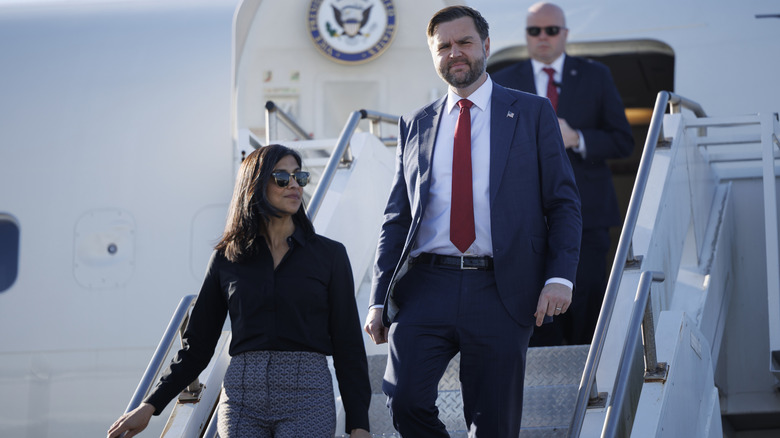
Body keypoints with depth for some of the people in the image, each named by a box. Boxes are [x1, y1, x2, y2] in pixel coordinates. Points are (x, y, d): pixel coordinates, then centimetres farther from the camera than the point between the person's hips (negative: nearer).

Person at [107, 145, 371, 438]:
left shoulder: (329, 254, 8)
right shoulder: (227, 258, 10)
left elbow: (347, 345, 6)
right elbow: (198, 345, 13)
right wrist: (150, 406, 4)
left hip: (306, 402, -1)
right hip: (242, 396, 1)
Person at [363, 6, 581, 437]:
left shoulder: (532, 113, 9)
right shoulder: (414, 125, 16)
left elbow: (563, 202, 5)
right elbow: (396, 219, 16)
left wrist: (559, 276, -10)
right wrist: (378, 300, 7)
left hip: (499, 292, -2)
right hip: (426, 285, 2)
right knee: (405, 400, -15)